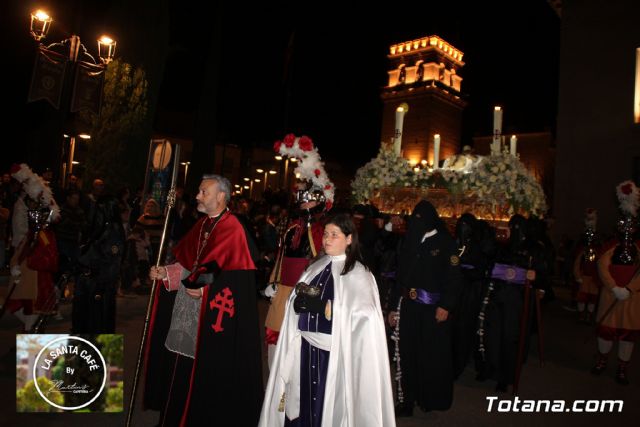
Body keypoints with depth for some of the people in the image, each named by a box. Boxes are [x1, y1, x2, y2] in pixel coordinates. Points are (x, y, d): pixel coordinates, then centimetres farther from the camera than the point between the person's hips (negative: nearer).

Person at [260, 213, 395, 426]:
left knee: (331, 406, 4)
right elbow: (298, 302, 12)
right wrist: (299, 302, -11)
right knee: (305, 401, 12)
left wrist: (322, 307, -22)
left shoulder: (358, 274, -8)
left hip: (335, 352, -5)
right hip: (307, 348, 5)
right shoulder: (316, 266, 9)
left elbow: (364, 316, -18)